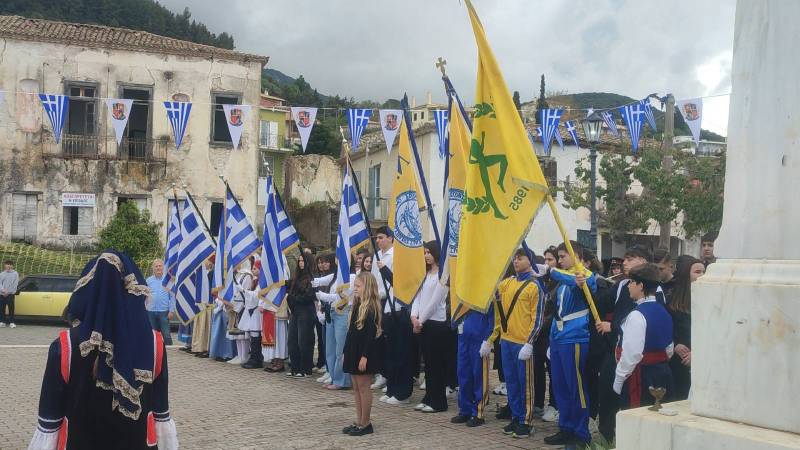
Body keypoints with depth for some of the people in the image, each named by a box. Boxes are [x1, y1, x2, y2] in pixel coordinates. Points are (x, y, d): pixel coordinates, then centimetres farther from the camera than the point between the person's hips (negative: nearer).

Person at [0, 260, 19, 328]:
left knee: (11, 308, -6)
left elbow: (15, 284, -2)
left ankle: (11, 322, -3)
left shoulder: (15, 273, 3)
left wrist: (8, 292, -9)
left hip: (10, 294, -3)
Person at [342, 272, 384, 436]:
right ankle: (359, 422, 20)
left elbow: (371, 334, -20)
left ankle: (365, 424, 6)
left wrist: (365, 356, -22)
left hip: (364, 355, -9)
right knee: (356, 388, 12)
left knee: (363, 387, -2)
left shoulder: (371, 308, -15)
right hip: (354, 352, 9)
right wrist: (347, 352, 16)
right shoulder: (357, 306, 13)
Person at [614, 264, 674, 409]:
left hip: (641, 376, -9)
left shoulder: (637, 315, -17)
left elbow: (631, 354, -21)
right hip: (662, 373, 9)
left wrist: (618, 379, -12)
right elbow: (669, 350, 15)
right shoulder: (663, 311, 9)